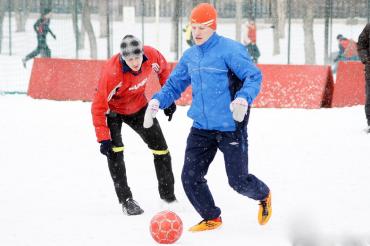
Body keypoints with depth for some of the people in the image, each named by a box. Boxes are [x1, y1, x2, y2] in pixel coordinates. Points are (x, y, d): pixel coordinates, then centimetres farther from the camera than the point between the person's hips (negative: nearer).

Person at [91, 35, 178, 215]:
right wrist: (103, 138, -36)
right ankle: (126, 200, -12)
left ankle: (168, 194, 26)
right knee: (114, 150, -21)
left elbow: (163, 70, -2)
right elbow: (98, 106, -34)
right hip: (113, 109, -5)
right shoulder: (112, 72, -40)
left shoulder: (152, 56, -27)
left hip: (138, 106, 5)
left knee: (160, 147, 8)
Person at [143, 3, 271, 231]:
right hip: (202, 127, 6)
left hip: (231, 127, -6)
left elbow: (254, 76, -19)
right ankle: (211, 218, 23)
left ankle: (264, 196, 36)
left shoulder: (229, 49, -14)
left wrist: (243, 99, -38)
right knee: (190, 178, 1)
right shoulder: (190, 56, 8)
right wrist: (156, 102, -4)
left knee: (238, 181, 2)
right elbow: (174, 84, 16)